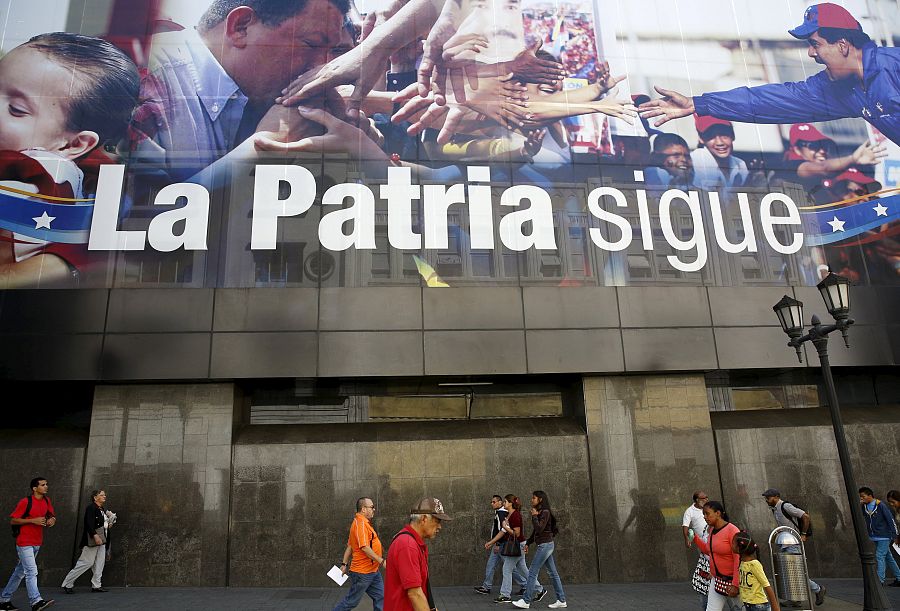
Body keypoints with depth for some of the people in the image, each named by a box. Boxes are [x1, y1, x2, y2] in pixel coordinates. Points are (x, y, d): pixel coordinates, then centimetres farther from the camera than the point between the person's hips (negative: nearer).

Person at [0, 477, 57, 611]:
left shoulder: (46, 501, 8)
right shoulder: (25, 502, -12)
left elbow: (52, 515, 20)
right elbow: (13, 520, -10)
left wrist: (52, 520, -4)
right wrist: (33, 520, -19)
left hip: (37, 543, 7)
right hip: (24, 543, -7)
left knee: (20, 572, 16)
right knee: (32, 572, -15)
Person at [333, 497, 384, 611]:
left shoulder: (363, 523, 11)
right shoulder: (361, 523, -20)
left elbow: (349, 546, 15)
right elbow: (364, 547, -27)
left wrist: (344, 564, 16)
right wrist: (381, 561, -23)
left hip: (373, 571, 9)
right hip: (362, 572, -9)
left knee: (380, 597, 9)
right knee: (351, 601, 4)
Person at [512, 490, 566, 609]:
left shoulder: (545, 512, -14)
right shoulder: (539, 512, 13)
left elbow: (539, 529, -22)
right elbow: (535, 532, 18)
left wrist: (534, 516, -13)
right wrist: (527, 543, 16)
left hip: (545, 545, -10)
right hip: (546, 545, 10)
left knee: (533, 572, -6)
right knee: (553, 573, 10)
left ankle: (526, 601, -1)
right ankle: (561, 600, 14)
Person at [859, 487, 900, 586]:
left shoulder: (881, 506, -15)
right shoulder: (864, 506, 4)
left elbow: (891, 520, -11)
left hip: (884, 536, -7)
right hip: (874, 537, 7)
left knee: (880, 556, -11)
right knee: (888, 557, 16)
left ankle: (880, 580, -10)